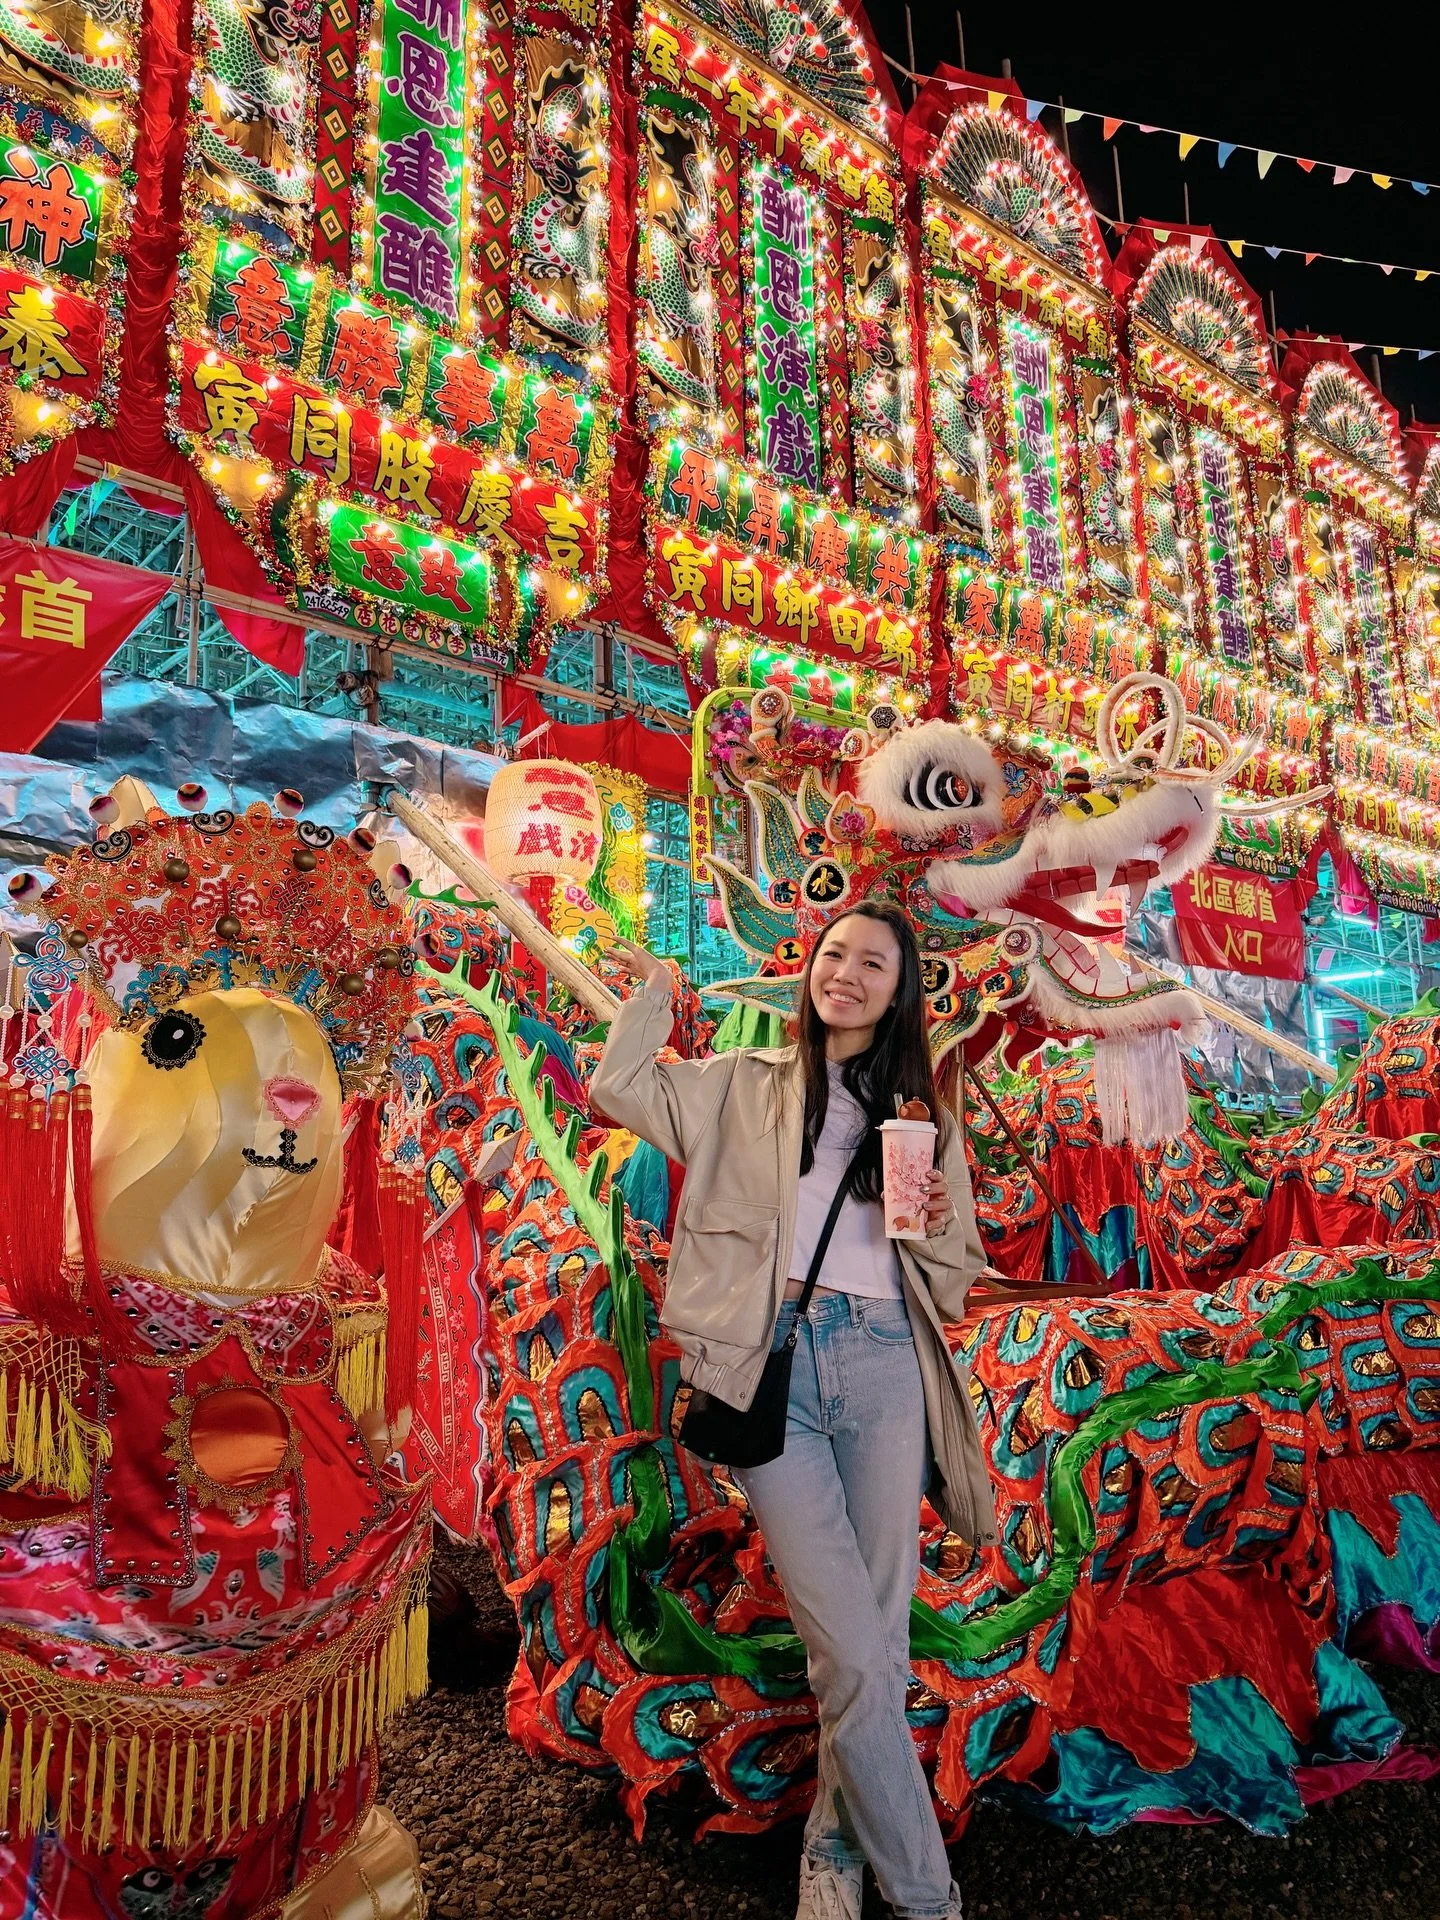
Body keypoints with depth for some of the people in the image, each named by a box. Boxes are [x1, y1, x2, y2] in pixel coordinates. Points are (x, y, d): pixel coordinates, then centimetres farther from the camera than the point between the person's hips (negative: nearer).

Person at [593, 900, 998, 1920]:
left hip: (884, 1365, 2)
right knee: (853, 1654, -6)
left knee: (877, 1640, 4)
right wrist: (655, 989, 17)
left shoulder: (923, 1116, 16)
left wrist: (936, 1227, -3)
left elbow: (957, 1272, 18)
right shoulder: (746, 1085, 14)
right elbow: (622, 1087, 9)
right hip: (774, 1369, -2)